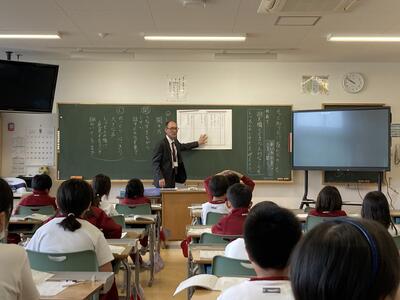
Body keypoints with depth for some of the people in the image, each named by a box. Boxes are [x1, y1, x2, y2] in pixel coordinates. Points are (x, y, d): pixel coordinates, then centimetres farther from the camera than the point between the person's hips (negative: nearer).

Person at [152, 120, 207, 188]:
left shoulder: (175, 142, 9)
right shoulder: (161, 144, -15)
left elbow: (181, 146, 32)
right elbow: (155, 163, -16)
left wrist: (198, 143, 33)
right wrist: (160, 178, -23)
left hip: (172, 178, 8)